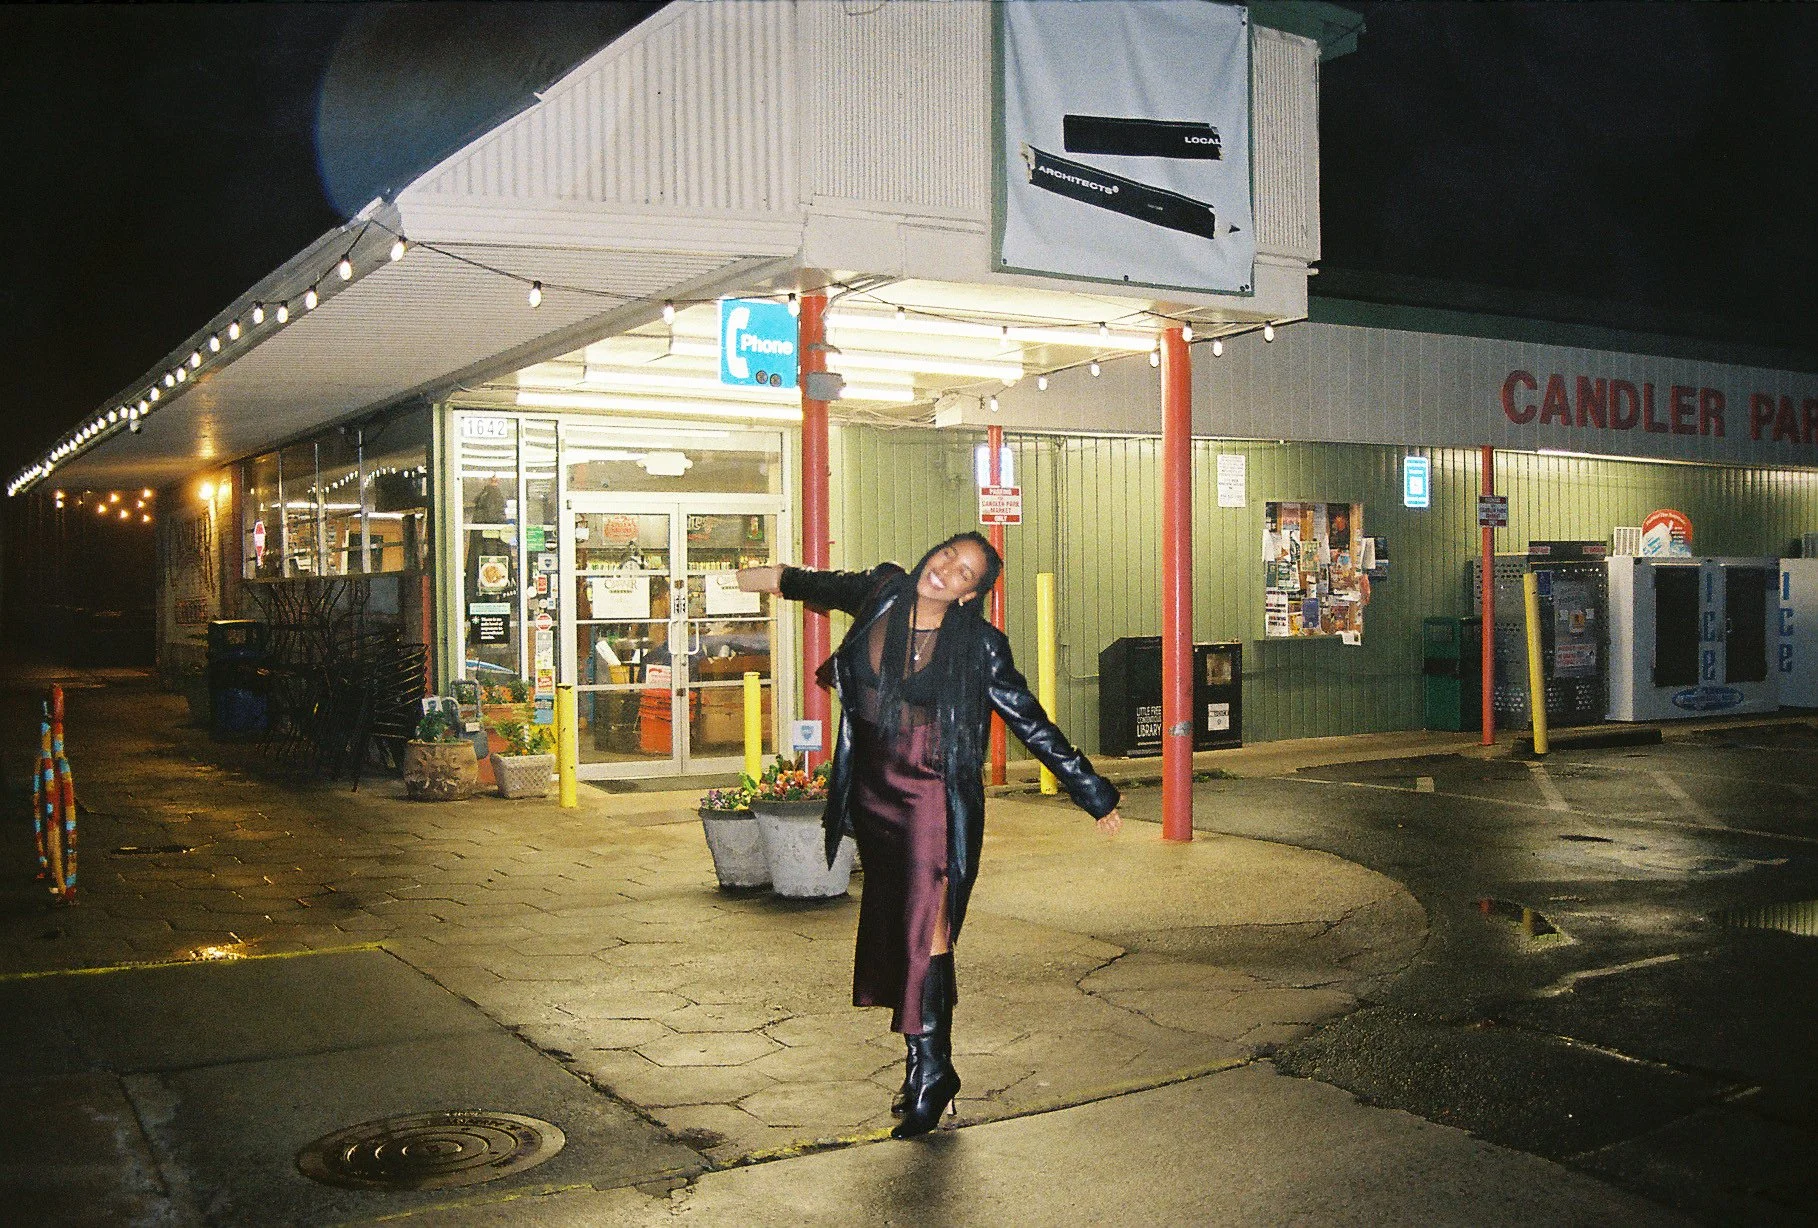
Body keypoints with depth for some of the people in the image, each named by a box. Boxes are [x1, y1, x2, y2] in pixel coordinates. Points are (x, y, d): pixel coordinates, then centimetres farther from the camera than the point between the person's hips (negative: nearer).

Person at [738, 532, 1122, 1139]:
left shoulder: (978, 646, -13)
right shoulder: (881, 592, -1)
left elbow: (1031, 723, -6)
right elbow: (834, 589, 23)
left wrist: (1092, 793, -2)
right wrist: (781, 579, 40)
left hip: (932, 794, -5)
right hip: (870, 788, 6)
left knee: (924, 927, -10)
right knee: (889, 923, 10)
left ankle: (930, 1070, 5)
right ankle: (927, 1066, 22)